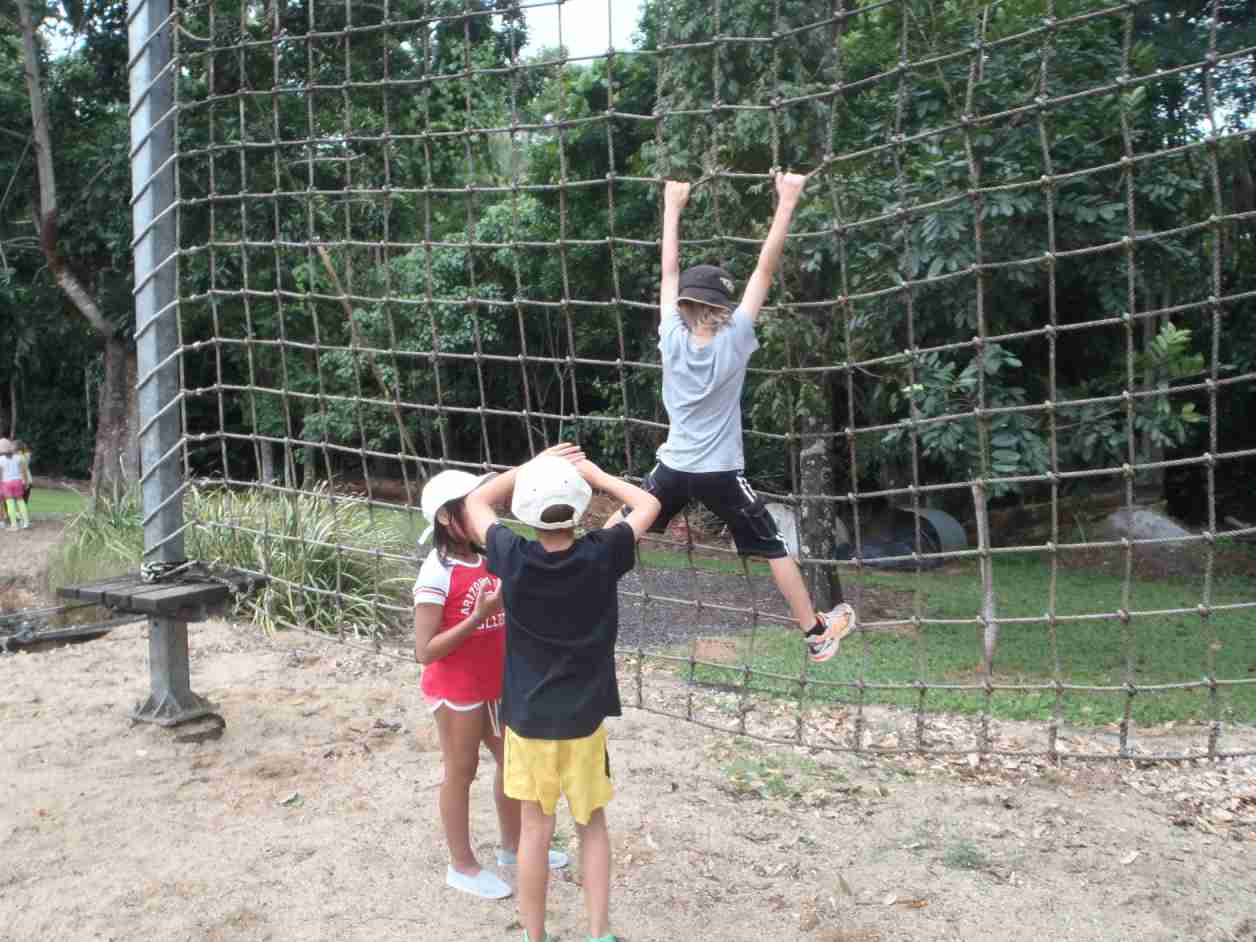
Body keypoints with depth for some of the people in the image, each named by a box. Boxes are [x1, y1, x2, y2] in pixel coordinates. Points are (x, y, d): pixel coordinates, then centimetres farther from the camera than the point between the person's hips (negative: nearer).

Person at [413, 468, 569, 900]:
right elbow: (425, 651, -21)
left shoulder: (488, 560, 0)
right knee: (461, 773, 9)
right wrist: (478, 616, -28)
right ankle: (462, 865, 27)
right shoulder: (437, 574, -20)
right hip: (456, 691, -7)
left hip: (496, 685, 7)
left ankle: (512, 845, 39)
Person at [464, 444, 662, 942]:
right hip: (584, 716, 0)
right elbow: (649, 504, 1)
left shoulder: (512, 559, -15)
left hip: (527, 718, 0)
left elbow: (476, 502, 4)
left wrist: (531, 466, 5)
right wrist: (595, 474, 6)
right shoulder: (601, 555, -16)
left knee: (536, 830, 12)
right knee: (592, 825, 16)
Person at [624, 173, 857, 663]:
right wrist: (786, 203, -14)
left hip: (673, 468, 2)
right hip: (721, 474, -2)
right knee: (775, 550, 9)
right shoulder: (733, 341, -15)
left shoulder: (672, 337, -9)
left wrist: (672, 208, 7)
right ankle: (817, 633, 16)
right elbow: (765, 270, -16)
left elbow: (670, 271, -1)